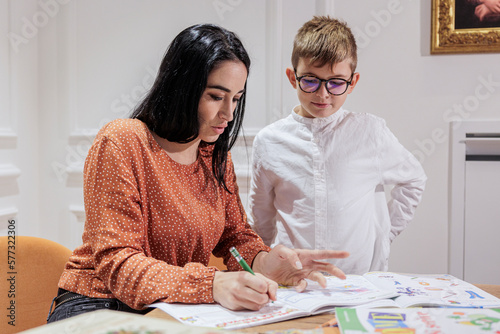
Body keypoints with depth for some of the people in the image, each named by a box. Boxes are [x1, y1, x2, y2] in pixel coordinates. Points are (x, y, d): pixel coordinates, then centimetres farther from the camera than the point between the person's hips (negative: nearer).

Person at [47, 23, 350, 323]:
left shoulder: (217, 155, 6)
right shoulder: (122, 144, -16)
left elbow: (236, 236, 10)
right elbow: (117, 264, -21)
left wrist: (265, 261, -15)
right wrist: (212, 285, -36)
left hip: (179, 310, 6)